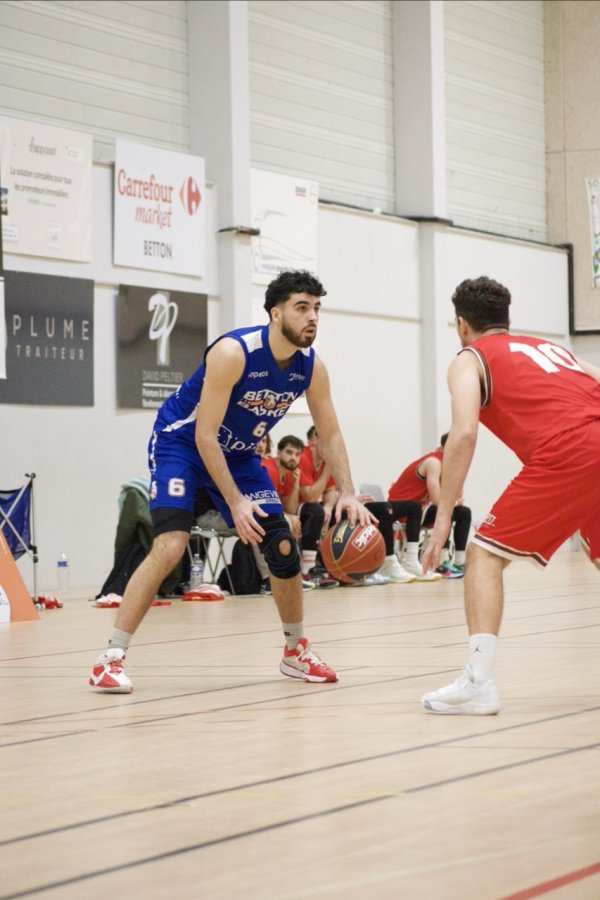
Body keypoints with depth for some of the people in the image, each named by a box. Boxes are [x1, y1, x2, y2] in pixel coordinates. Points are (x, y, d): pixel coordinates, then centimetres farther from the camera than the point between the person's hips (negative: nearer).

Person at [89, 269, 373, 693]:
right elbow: (205, 435, -29)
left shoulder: (311, 366, -11)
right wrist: (235, 502, -32)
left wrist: (348, 494, -14)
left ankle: (296, 651, 23)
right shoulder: (233, 352, -30)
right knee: (171, 544, -24)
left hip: (239, 455, 7)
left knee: (284, 547, 2)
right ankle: (111, 659, -20)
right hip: (182, 444, -6)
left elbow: (331, 434, 0)